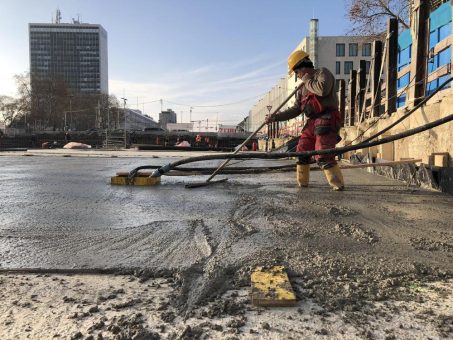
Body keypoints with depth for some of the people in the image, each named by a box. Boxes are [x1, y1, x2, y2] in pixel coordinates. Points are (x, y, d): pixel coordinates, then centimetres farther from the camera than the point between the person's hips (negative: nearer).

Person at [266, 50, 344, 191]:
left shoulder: (322, 72, -1)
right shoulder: (303, 88, 20)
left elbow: (323, 89, -23)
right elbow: (295, 110, 17)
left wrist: (307, 80, -7)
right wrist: (275, 117, 9)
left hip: (327, 120, -8)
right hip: (312, 122, 8)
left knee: (323, 155, -17)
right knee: (302, 152, 10)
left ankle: (338, 184, -6)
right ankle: (302, 182, 24)